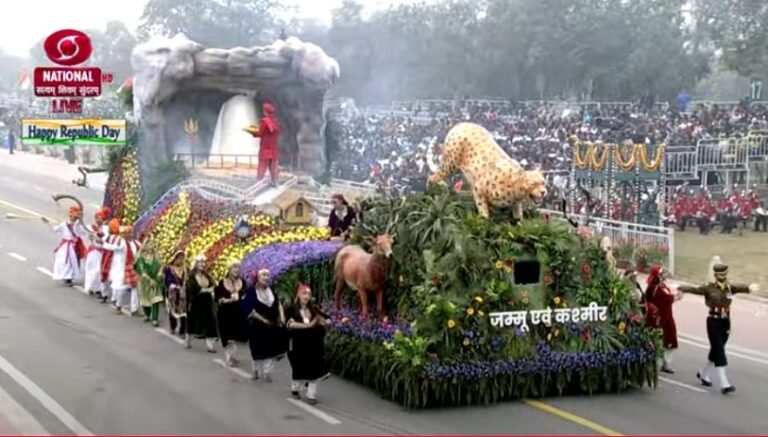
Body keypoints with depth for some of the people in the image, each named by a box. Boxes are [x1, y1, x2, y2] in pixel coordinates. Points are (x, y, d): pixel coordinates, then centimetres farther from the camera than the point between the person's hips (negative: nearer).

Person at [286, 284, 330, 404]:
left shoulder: (313, 309, 6)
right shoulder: (292, 310, -4)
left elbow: (327, 322, 3)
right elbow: (291, 324, -21)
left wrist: (322, 321, -22)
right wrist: (308, 325, -26)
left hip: (313, 344, 2)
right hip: (298, 344, -2)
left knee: (313, 369, -3)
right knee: (299, 368, 10)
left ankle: (311, 395, 3)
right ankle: (295, 389, 34)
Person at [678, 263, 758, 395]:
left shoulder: (730, 287, 3)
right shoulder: (709, 288, -5)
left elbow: (741, 288, -13)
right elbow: (694, 289, -13)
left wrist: (750, 288, -36)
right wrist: (679, 288, -30)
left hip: (726, 322, 5)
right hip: (714, 322, -5)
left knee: (716, 351, 16)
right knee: (719, 352, -8)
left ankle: (703, 374, 38)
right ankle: (724, 385, -9)